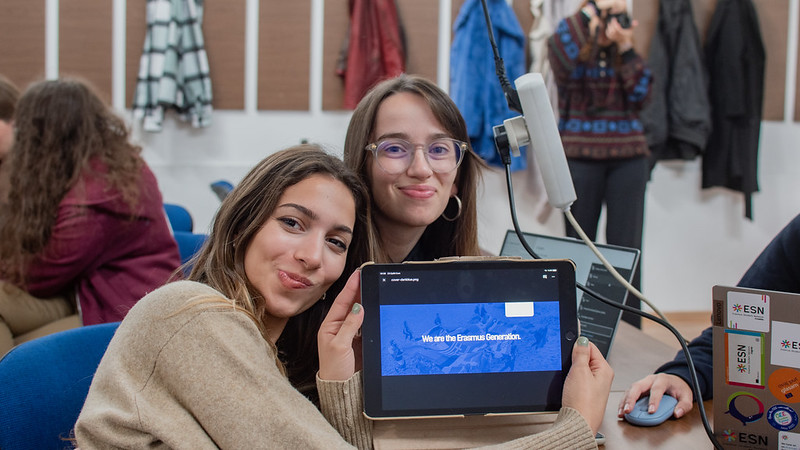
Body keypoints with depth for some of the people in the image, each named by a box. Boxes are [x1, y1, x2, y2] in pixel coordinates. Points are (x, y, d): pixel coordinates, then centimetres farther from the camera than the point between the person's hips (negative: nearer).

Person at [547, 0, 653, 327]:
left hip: (628, 158, 2)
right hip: (580, 157, -2)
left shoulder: (625, 55, 11)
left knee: (626, 247, 0)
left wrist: (626, 48, -8)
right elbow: (559, 56, -24)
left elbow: (641, 97, -3)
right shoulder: (575, 53, 1)